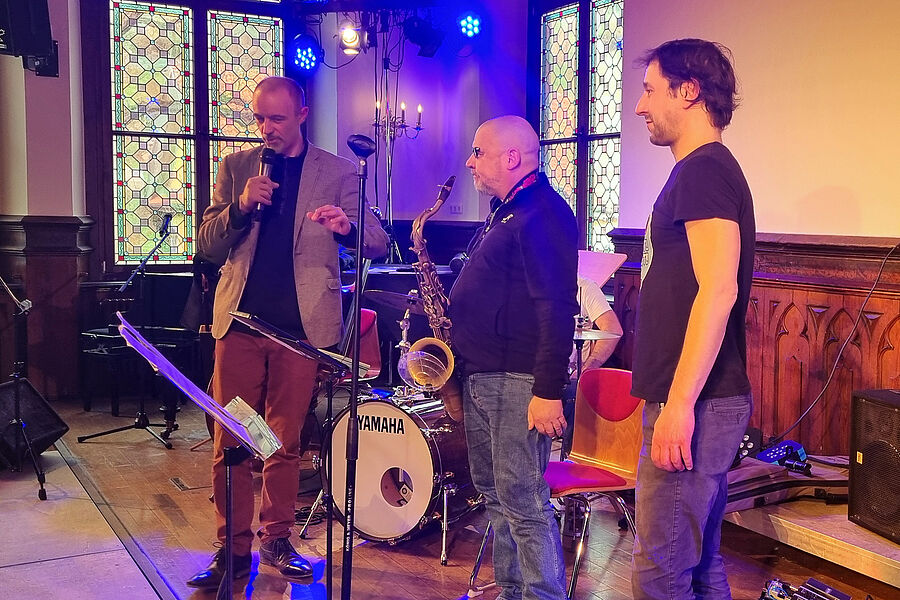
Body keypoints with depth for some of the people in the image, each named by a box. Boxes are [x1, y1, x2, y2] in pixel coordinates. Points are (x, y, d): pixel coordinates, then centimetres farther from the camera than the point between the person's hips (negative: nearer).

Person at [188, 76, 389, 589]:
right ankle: (234, 548, 15)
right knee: (230, 444, 3)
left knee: (285, 444, 8)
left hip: (301, 325, -1)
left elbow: (379, 243, -3)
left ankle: (277, 541, 23)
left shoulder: (338, 172, 6)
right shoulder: (236, 166, 11)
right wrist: (240, 207, -12)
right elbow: (208, 247, 7)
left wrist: (347, 226, -25)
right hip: (240, 321, 2)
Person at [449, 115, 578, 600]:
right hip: (480, 374, 11)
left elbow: (557, 309, -22)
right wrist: (443, 307, 12)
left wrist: (548, 391, -25)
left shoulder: (543, 214, -15)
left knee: (523, 502, -7)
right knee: (495, 495, 16)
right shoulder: (503, 211, 18)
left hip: (517, 379, -10)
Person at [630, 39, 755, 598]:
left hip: (694, 405, -10)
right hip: (704, 404, 10)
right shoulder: (705, 169, 18)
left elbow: (718, 290, -23)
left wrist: (680, 403, -25)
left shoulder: (704, 170, -13)